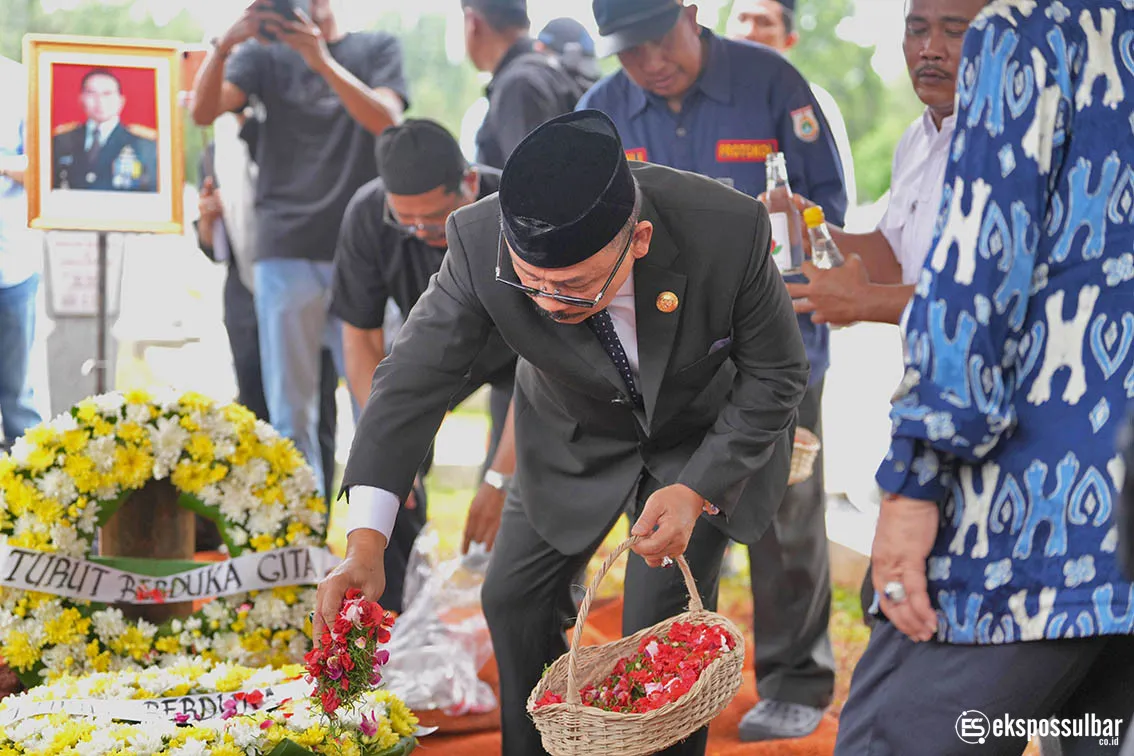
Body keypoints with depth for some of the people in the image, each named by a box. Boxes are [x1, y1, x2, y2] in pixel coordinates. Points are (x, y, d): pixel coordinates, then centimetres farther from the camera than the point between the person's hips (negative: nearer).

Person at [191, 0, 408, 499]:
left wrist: (322, 60, -17)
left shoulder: (377, 49, 12)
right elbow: (203, 112, -2)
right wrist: (224, 46, -20)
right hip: (287, 253, 1)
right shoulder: (265, 55, 13)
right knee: (291, 415, 0)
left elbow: (385, 120, -6)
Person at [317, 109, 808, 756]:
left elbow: (776, 374, -19)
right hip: (574, 437, 3)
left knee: (663, 629, -9)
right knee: (514, 599, 7)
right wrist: (366, 540, -33)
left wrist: (697, 490, -28)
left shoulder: (730, 231, -37)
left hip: (707, 438, -2)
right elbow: (415, 379, -25)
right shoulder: (481, 242, -33)